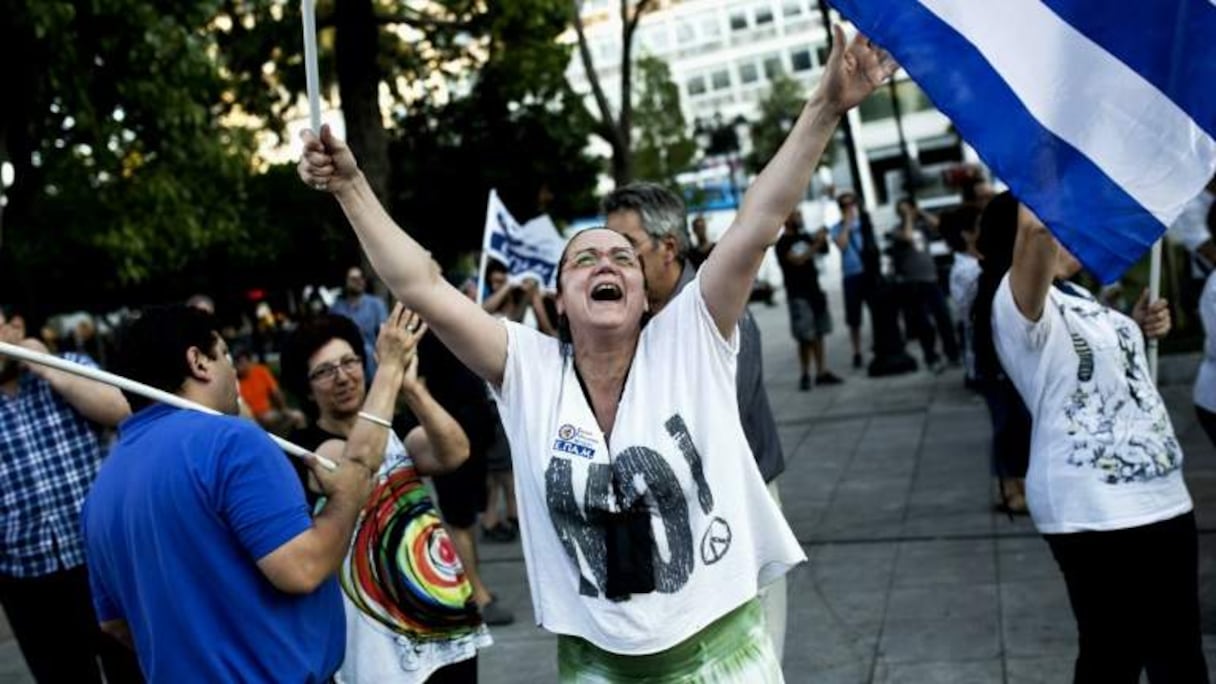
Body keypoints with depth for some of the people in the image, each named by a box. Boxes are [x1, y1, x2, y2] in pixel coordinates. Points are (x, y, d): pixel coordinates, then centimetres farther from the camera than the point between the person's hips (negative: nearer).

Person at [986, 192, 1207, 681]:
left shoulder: (1076, 297, 13)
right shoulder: (1020, 302, -16)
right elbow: (1036, 227, -38)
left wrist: (1136, 329, 12)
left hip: (1160, 496, 9)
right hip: (1095, 514, -9)